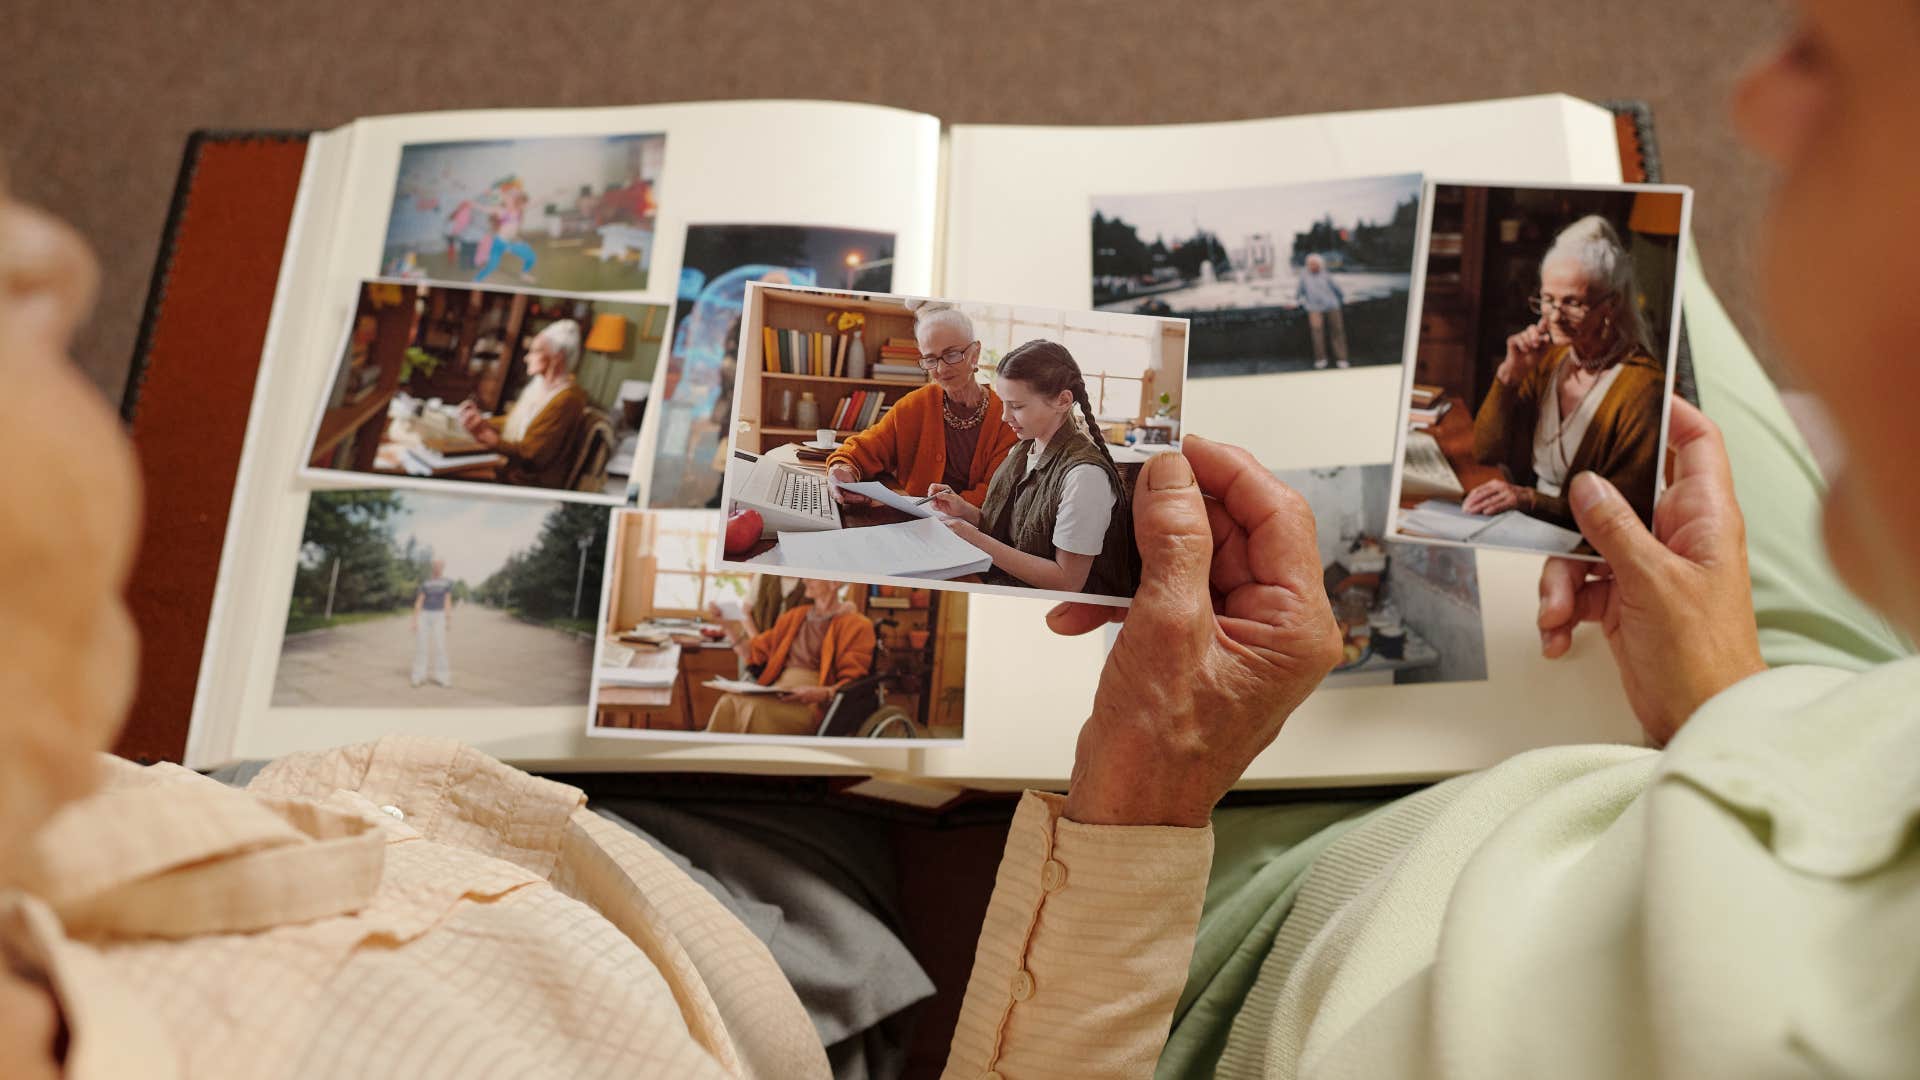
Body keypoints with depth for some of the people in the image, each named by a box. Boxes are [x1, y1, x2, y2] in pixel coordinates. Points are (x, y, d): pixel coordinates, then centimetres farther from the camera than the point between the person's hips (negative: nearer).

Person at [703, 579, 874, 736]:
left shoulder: (856, 626, 4)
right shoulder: (794, 617, 25)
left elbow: (852, 684, -3)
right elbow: (754, 654, 25)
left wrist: (823, 693, -23)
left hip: (815, 705, -5)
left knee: (758, 710, -35)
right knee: (728, 703, -27)